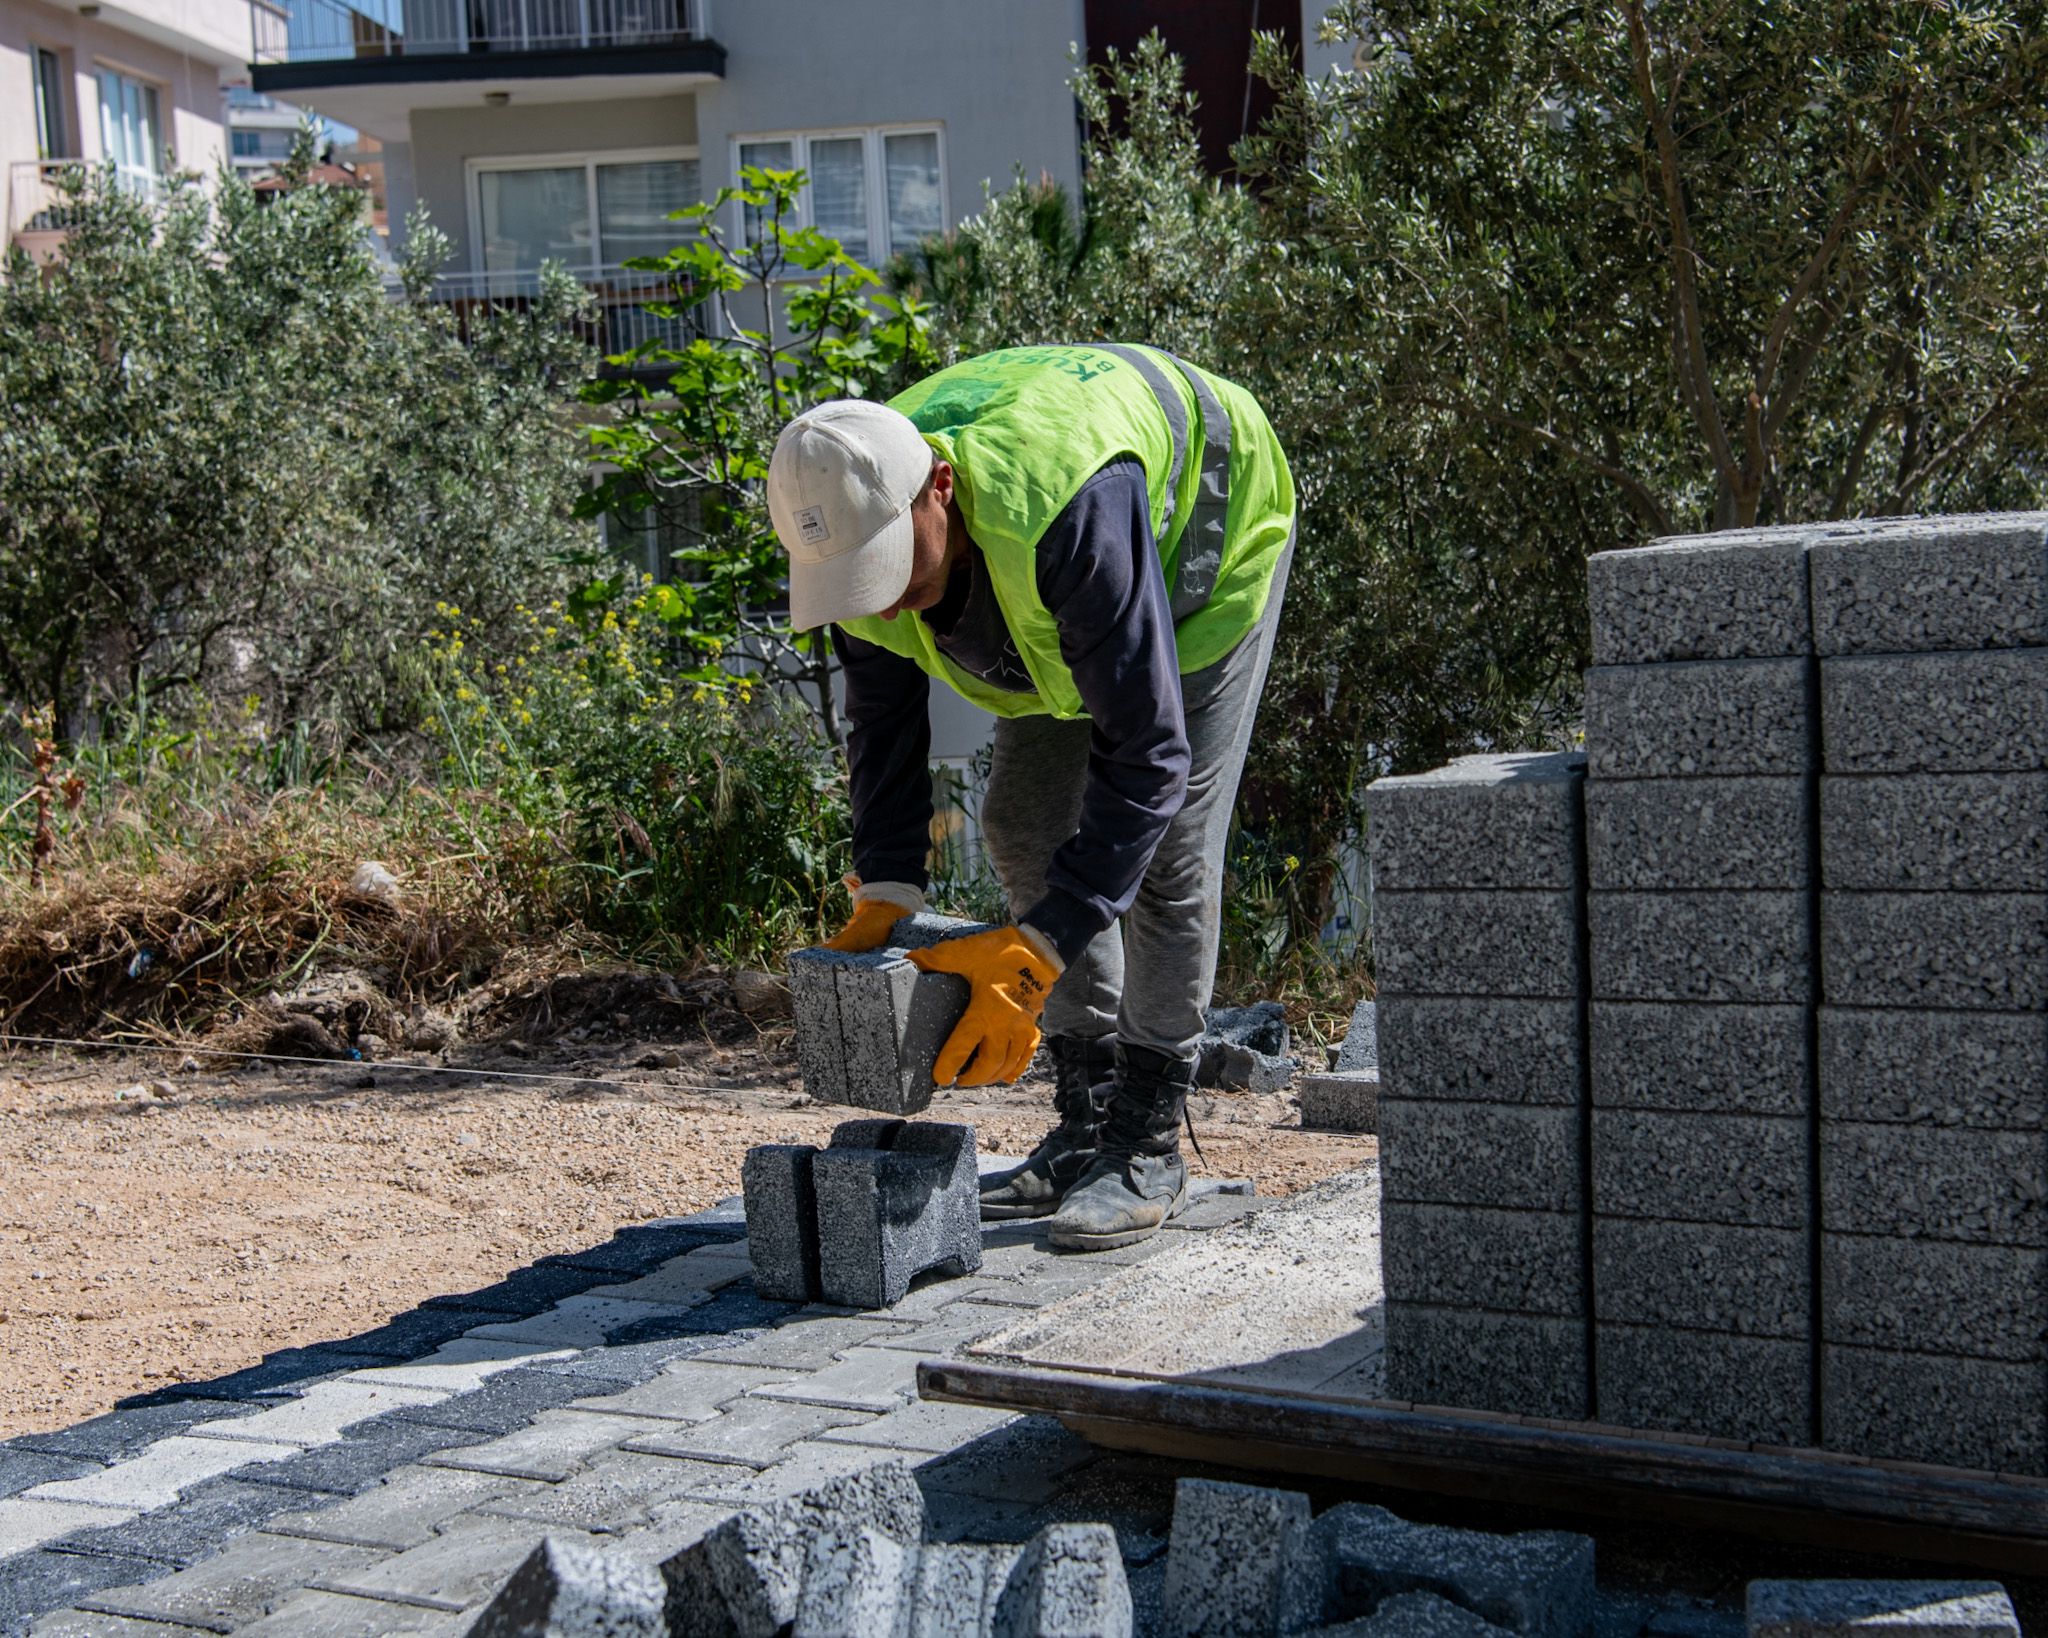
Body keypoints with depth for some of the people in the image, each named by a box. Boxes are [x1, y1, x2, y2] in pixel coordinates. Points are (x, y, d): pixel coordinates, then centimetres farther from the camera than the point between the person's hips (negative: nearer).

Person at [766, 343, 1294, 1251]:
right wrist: (882, 902, -24)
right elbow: (883, 725, -11)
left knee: (1167, 839, -15)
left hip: (1211, 526, -6)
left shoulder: (1065, 515, -48)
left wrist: (1031, 956, -49)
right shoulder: (858, 524, -26)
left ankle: (1148, 1147, -4)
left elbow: (1147, 756, -46)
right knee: (1025, 824, 1)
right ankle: (1086, 1124, 10)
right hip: (1057, 596, 7)